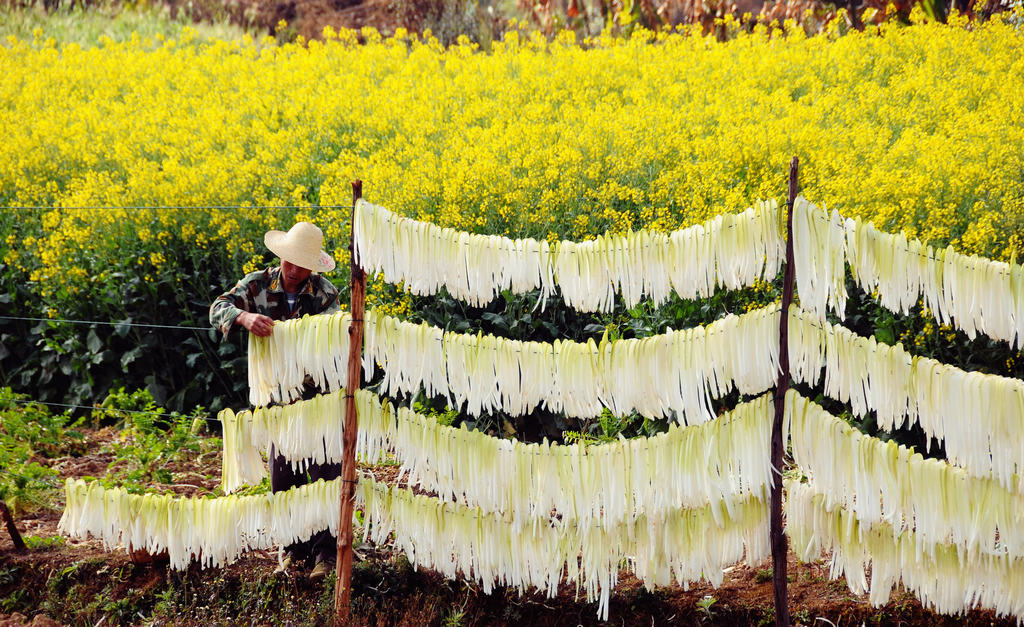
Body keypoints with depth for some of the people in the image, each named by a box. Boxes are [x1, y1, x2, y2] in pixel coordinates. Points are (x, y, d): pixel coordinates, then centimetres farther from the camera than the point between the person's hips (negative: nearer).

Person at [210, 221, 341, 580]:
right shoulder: (258, 285, -6)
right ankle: (293, 546, 25)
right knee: (283, 476, 10)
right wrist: (245, 316, -42)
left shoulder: (325, 293, -7)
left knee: (326, 474, -1)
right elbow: (218, 309, -19)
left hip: (320, 395, -2)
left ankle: (326, 550, 11)